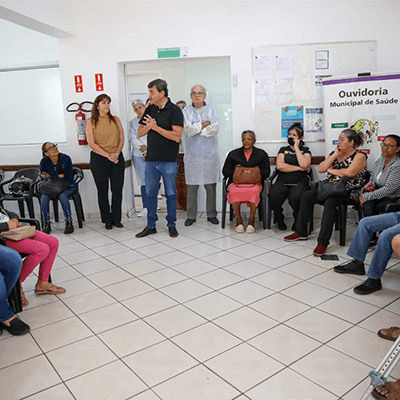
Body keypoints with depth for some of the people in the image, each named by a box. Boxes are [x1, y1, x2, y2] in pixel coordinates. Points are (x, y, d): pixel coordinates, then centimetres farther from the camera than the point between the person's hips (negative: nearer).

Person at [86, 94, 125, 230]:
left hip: (117, 158, 2)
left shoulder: (115, 120, 10)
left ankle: (116, 219, 15)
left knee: (117, 189, 2)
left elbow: (121, 139, 6)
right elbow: (92, 143, -7)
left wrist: (116, 154, -10)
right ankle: (107, 220, 16)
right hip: (99, 159, -2)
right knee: (102, 190, 5)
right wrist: (108, 155, -14)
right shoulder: (91, 122, 2)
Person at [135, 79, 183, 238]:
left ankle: (171, 225, 20)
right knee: (150, 193, 10)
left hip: (169, 161, -5)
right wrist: (148, 126, -11)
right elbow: (140, 132, 11)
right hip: (151, 159, 5)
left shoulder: (174, 110, -7)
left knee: (171, 194, 6)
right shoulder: (150, 109, 11)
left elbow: (177, 136, -17)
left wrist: (156, 127, -16)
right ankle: (151, 225, 21)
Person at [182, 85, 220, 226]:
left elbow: (215, 128, -6)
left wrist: (196, 128, -5)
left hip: (210, 154, 1)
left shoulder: (211, 109, 8)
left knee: (211, 186, 4)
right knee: (192, 187, 1)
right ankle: (191, 216, 13)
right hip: (192, 155, -1)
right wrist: (205, 124, -5)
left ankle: (212, 214, 17)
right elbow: (187, 129, -9)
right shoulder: (186, 111, 6)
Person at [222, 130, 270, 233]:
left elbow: (266, 173, 6)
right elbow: (225, 172, 11)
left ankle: (252, 220, -22)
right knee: (234, 191, -36)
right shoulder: (233, 154, 19)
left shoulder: (261, 154, 16)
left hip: (254, 182, -1)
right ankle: (238, 220, -19)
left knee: (254, 191, -38)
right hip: (236, 182, 1)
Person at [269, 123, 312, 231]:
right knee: (274, 195, -33)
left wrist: (296, 148, 3)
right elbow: (279, 166, 3)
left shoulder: (305, 150, 17)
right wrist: (299, 168, 0)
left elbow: (304, 165, -6)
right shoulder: (283, 150, 22)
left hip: (300, 181, -1)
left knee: (296, 197, -37)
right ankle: (280, 221, -6)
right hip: (283, 180, 2)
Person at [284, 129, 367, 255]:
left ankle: (323, 242, -33)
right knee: (306, 196, -12)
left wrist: (331, 170, -5)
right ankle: (301, 232, -3)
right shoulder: (335, 153, 18)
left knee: (330, 202, -36)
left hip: (347, 191, -7)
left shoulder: (360, 156, -2)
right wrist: (334, 155, 0)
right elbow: (320, 169, 6)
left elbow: (350, 172, -20)